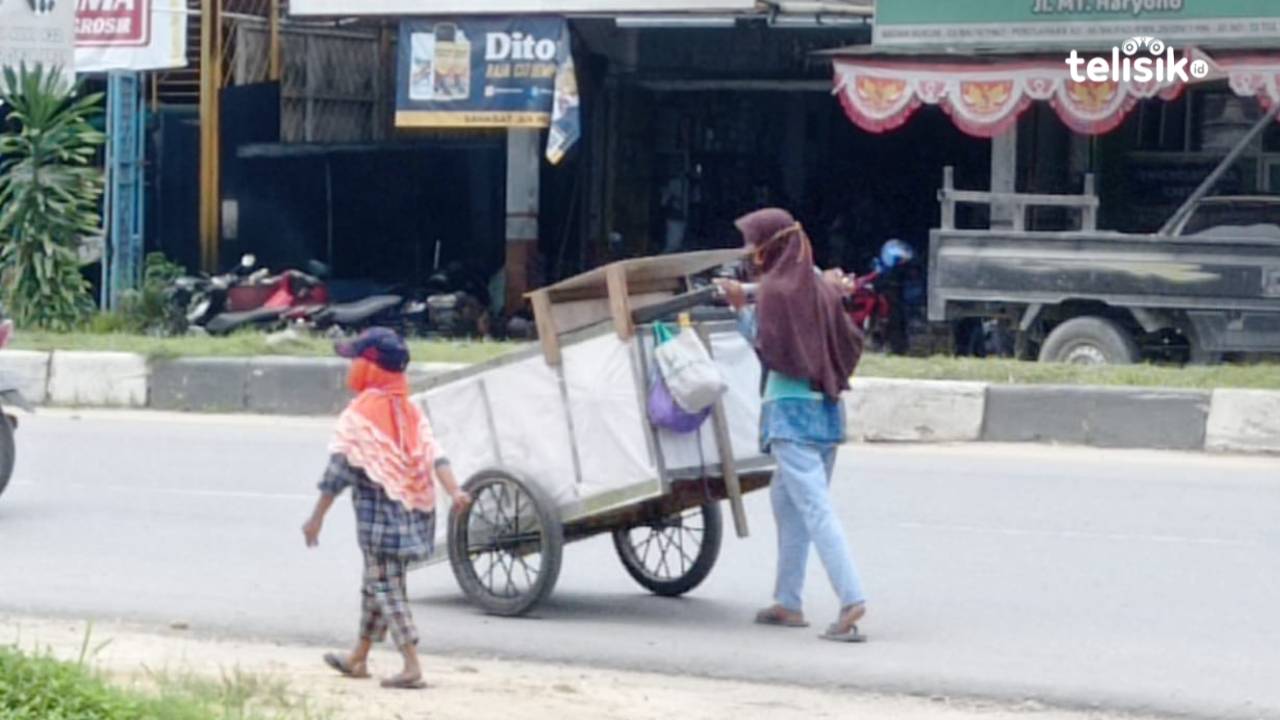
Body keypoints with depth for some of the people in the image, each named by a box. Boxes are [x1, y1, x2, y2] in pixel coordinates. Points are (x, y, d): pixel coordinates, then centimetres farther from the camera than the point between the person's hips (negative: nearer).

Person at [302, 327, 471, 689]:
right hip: (414, 512, 7)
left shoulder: (358, 415, -8)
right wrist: (454, 491, -16)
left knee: (386, 589, -3)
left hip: (379, 515, -7)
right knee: (374, 585, 20)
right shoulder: (411, 411, 10)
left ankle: (412, 666, -12)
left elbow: (338, 471, -11)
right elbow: (435, 455, -4)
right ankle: (358, 658, 31)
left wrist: (317, 517, -7)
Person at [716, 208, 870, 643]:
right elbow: (850, 342, 14)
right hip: (826, 407, 8)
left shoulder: (775, 287, -9)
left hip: (791, 408, -8)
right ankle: (788, 602, 23)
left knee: (815, 507, -14)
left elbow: (767, 345, -15)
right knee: (787, 500, 19)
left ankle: (852, 600, -25)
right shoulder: (818, 285, 13)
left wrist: (740, 308, -9)